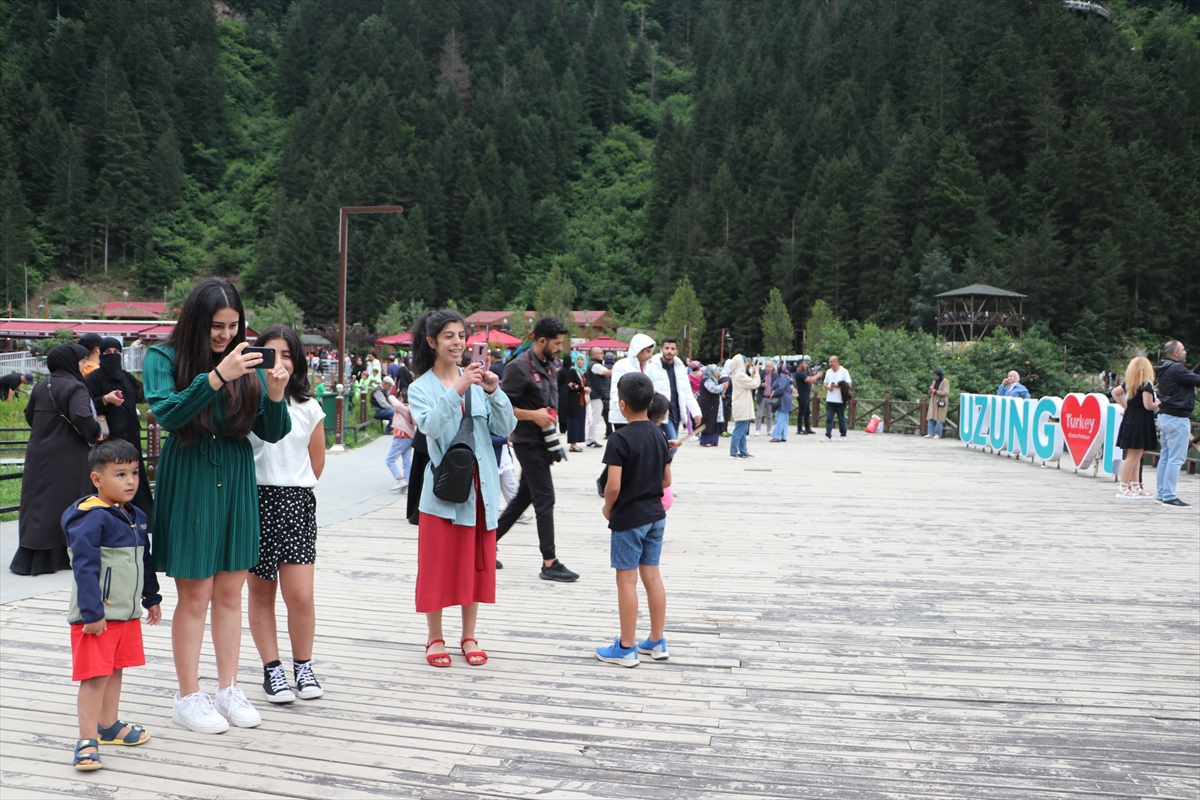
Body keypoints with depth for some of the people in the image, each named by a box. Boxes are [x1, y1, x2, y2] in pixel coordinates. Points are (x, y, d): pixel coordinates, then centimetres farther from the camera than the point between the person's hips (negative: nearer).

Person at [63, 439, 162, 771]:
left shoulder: (136, 517, 10)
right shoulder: (91, 519, -18)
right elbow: (84, 568, -21)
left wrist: (152, 598, 24)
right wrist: (91, 613, -23)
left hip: (128, 613, 8)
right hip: (98, 617, -8)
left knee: (116, 670, 18)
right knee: (95, 676, -5)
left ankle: (109, 725, 32)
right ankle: (87, 740, 2)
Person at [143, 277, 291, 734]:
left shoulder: (246, 364, 4)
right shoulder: (164, 359, -4)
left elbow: (272, 434, 2)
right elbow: (167, 413, -21)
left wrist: (275, 396, -17)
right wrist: (217, 376, -29)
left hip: (236, 483, 4)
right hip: (188, 485, -3)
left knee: (230, 594, 10)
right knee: (194, 596, 1)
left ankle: (228, 689, 22)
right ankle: (188, 698, 13)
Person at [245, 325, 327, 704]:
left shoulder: (308, 408, 6)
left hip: (296, 503, 1)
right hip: (254, 501, -1)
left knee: (300, 595, -5)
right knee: (260, 591, 7)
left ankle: (303, 667, 14)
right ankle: (272, 668, 19)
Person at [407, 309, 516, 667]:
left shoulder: (476, 381, 6)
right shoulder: (421, 388, -2)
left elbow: (506, 428, -1)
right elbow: (431, 427, -21)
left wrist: (494, 392, -17)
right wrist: (457, 390, -30)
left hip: (480, 487, 3)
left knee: (476, 562, 11)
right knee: (438, 564, 4)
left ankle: (469, 637, 24)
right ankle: (435, 639, 18)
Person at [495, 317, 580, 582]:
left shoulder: (548, 366, 12)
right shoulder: (519, 367, -16)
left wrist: (550, 416, 9)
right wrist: (533, 415, -23)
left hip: (542, 441, 9)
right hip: (528, 442, -9)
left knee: (523, 497, 14)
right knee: (545, 499, -7)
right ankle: (549, 563, -3)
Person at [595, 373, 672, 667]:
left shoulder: (620, 439, -18)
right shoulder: (658, 434, 4)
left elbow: (613, 485, -22)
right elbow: (667, 479, 10)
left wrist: (608, 508, -4)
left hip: (628, 518, -7)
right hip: (655, 515, 7)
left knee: (626, 579, 1)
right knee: (652, 575, 13)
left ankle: (626, 648, 7)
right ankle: (657, 642, 20)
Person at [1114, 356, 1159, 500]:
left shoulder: (1128, 384, 10)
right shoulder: (1146, 385, -13)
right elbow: (1148, 405, -20)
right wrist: (1159, 404, -2)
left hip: (1129, 422, 8)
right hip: (1140, 423, -8)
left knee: (1135, 456, 14)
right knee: (1133, 456, -5)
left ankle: (1135, 487, 20)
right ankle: (1123, 488, -4)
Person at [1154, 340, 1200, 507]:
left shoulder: (1165, 369, 14)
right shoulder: (1176, 369, -17)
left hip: (1165, 416, 10)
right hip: (1177, 418, -10)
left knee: (1165, 457, 12)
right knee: (1176, 459, -9)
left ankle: (1162, 494, 16)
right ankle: (1169, 496, -10)